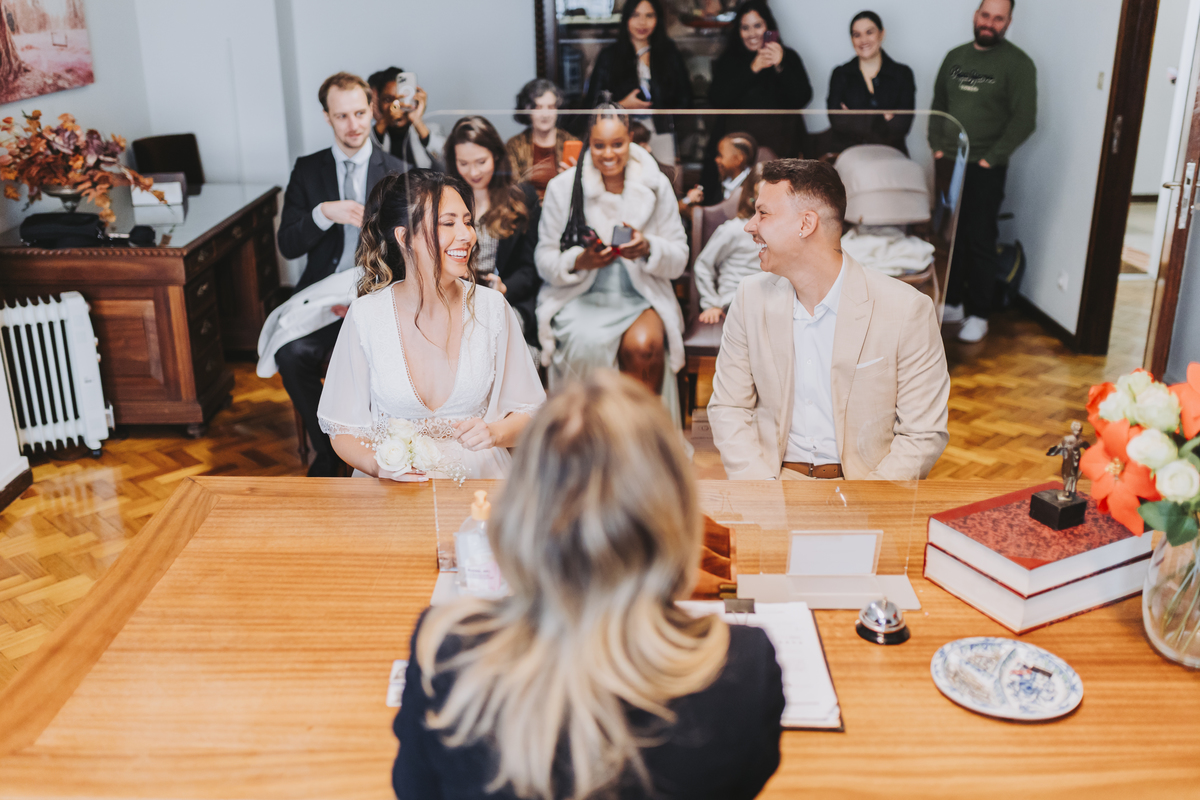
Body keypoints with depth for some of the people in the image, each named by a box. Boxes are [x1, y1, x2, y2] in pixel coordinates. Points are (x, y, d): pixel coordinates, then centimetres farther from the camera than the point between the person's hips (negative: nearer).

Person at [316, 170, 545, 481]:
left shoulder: (491, 307, -2)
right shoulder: (366, 315, -5)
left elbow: (527, 412, 7)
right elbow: (344, 429, 2)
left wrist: (493, 433, -14)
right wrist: (378, 465, -17)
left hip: (478, 478, 0)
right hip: (394, 486, 0)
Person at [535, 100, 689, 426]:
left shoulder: (656, 185, 4)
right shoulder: (562, 188, 3)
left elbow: (679, 258, 4)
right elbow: (544, 259, 2)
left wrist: (648, 248, -18)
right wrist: (578, 261, -19)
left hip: (642, 298, 1)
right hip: (580, 298, 0)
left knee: (643, 344, -32)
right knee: (589, 344, -33)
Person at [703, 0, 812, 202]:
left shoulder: (788, 57, 12)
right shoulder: (728, 61, 13)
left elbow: (803, 99, 2)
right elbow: (717, 101, -2)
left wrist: (780, 67, -13)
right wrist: (752, 69, -9)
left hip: (779, 144, 0)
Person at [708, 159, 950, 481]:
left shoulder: (908, 310, -8)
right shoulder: (751, 297, 3)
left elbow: (924, 434, -4)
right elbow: (728, 408, 6)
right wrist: (764, 493, -8)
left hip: (865, 484, -1)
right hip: (775, 478, 2)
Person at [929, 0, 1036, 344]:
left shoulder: (1017, 63, -5)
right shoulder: (955, 57, 11)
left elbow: (1024, 119, -9)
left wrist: (991, 158, -13)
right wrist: (936, 146, 5)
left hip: (985, 170, -5)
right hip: (948, 164, 5)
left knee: (980, 241, -2)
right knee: (949, 237, 9)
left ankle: (978, 314, 7)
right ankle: (952, 303, 22)